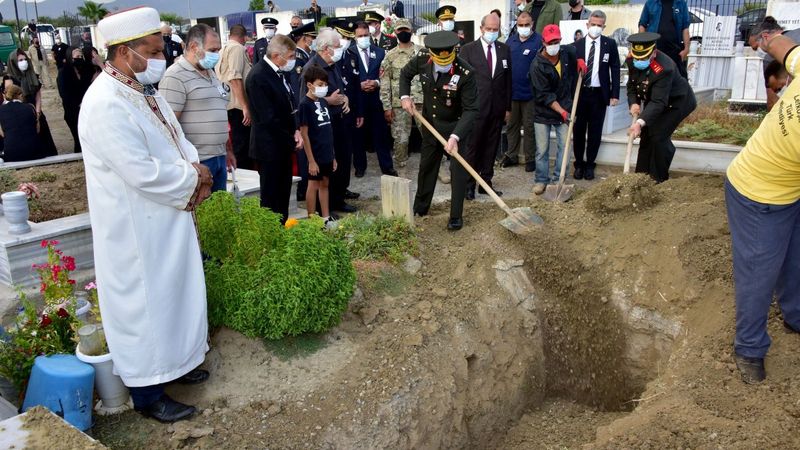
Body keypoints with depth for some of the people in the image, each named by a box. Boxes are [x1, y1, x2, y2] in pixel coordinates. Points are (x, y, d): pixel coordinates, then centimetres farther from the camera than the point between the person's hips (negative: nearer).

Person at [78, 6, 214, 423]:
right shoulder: (105, 105, -24)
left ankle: (174, 361, 41)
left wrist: (196, 168, -7)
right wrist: (194, 178, -14)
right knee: (144, 303, 5)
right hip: (136, 230, -9)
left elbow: (176, 138, 13)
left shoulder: (144, 89, 6)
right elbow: (142, 172, -28)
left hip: (167, 221, 9)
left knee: (172, 293, 21)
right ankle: (147, 392, 22)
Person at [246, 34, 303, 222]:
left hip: (284, 145, 8)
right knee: (271, 198, 3)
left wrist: (296, 130, 0)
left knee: (284, 193, 16)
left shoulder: (279, 72, 7)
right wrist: (292, 139, -13)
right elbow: (269, 119, -22)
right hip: (270, 148, -8)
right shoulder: (258, 77, -20)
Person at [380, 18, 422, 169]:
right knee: (400, 138, 2)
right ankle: (401, 168, 17)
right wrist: (387, 107, -5)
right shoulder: (390, 56, 2)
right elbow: (385, 83, 0)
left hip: (422, 101, 1)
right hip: (399, 104, -1)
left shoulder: (423, 52, 6)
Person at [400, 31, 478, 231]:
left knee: (458, 169, -4)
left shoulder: (465, 73, -29)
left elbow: (471, 109, -27)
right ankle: (420, 207, 35)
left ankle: (456, 216, 10)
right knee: (426, 166, 17)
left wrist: (455, 137, -37)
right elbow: (405, 74, 6)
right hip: (430, 122, 5)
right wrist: (405, 96, -10)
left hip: (456, 126, -4)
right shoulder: (421, 59, -16)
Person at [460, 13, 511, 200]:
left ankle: (486, 183, 18)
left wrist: (508, 107, 9)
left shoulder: (504, 49, 9)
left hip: (497, 108, 4)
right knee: (472, 147, 0)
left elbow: (508, 79, 11)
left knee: (490, 148, 9)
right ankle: (468, 185, 8)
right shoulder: (468, 50, -2)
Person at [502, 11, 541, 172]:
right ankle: (512, 155, 25)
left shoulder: (539, 41, -9)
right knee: (512, 125, 14)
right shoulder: (511, 40, 7)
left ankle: (530, 158, 14)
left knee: (529, 127, 4)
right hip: (512, 91, 5)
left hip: (530, 92, -5)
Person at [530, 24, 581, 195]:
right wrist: (561, 111, -24)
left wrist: (579, 61, 4)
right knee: (542, 149, 3)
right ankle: (541, 180, 16)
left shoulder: (568, 52, -2)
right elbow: (544, 95, -19)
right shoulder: (537, 65, -16)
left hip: (565, 109, 4)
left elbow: (576, 50, 26)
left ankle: (558, 179, 13)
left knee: (564, 146, 3)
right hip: (543, 112, -3)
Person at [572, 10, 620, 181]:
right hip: (579, 93, 0)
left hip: (599, 94, 0)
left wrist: (615, 94, -4)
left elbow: (615, 69, 2)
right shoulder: (577, 44, 1)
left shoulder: (610, 44, 1)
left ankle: (590, 165, 16)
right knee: (578, 130, 6)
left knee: (595, 131, 5)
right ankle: (579, 164, 18)